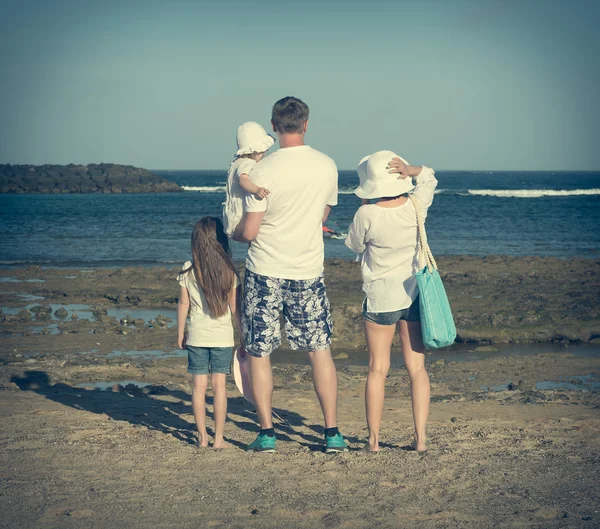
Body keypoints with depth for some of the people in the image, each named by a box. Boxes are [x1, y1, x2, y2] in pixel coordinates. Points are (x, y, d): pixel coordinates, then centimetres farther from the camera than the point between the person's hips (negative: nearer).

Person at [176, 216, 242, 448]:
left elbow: (183, 304, 0)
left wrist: (180, 333, 9)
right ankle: (218, 438, 3)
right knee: (219, 385, 3)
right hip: (222, 335, 0)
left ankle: (202, 436, 8)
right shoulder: (228, 271, -5)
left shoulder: (188, 270, -4)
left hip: (197, 335, 0)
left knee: (199, 385, 5)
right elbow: (235, 307, -3)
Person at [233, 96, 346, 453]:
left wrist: (230, 234, 11)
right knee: (321, 351, 11)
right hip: (309, 272, 3)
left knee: (259, 353, 8)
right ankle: (332, 433, 9)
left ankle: (267, 433, 9)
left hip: (265, 273, -3)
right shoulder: (327, 167, -2)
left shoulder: (263, 171, -14)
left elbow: (249, 232, -11)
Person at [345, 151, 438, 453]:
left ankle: (374, 439, 8)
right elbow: (429, 178, 12)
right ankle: (420, 437, 6)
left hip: (380, 297, -3)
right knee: (416, 368, 7)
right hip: (413, 295, 3)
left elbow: (355, 245, 1)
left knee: (378, 369, 5)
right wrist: (412, 171, -8)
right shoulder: (415, 207, -8)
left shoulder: (367, 214, -17)